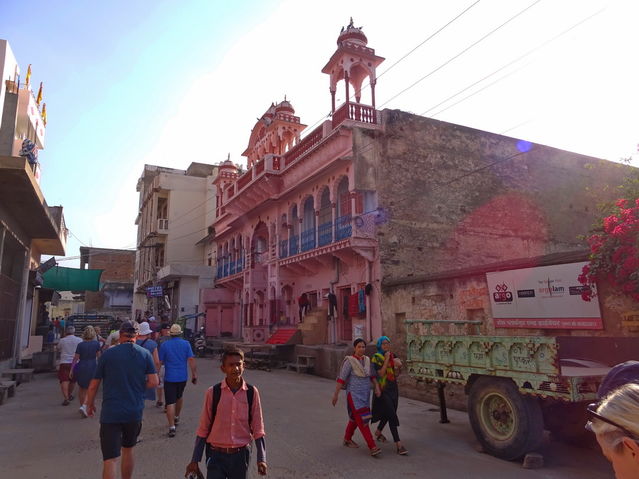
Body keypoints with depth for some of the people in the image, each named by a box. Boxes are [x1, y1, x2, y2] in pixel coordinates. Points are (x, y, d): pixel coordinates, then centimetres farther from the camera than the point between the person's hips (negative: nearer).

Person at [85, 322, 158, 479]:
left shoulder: (108, 354, -5)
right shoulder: (145, 354, -2)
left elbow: (94, 385, 0)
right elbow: (154, 382, -5)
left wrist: (90, 404, 17)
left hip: (110, 413, -2)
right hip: (135, 412, 3)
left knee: (110, 459, -1)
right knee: (128, 449, 25)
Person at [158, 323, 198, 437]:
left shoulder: (165, 345, -5)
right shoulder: (186, 344, -2)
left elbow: (160, 362, -2)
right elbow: (191, 360, -7)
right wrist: (194, 375, -2)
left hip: (170, 377, -3)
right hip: (182, 377, 3)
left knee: (170, 402, -2)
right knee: (179, 397, 25)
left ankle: (172, 427, -9)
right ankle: (177, 417, 42)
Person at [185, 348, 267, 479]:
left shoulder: (252, 392, -6)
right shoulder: (212, 393, -9)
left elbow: (257, 429, 0)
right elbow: (203, 429, -1)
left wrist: (261, 459, -2)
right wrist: (195, 460, 1)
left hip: (241, 454, 1)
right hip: (216, 455, -1)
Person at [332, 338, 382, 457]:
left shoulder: (367, 360, 5)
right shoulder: (349, 361, -14)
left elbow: (372, 376, 8)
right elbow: (341, 379, -14)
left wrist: (377, 387, -8)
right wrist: (335, 394, -15)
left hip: (365, 394, 7)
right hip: (354, 394, -7)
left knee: (355, 418, 19)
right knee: (362, 419, -12)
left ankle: (347, 439, 37)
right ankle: (373, 447, -12)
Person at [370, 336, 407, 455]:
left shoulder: (393, 356, 7)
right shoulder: (376, 357, -11)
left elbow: (396, 374, 9)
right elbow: (381, 373, -20)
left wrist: (398, 366, -12)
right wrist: (386, 359, -19)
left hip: (393, 388, 7)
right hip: (383, 389, -7)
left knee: (388, 414, 19)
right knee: (392, 416, -12)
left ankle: (378, 432, 44)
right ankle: (399, 445, -10)